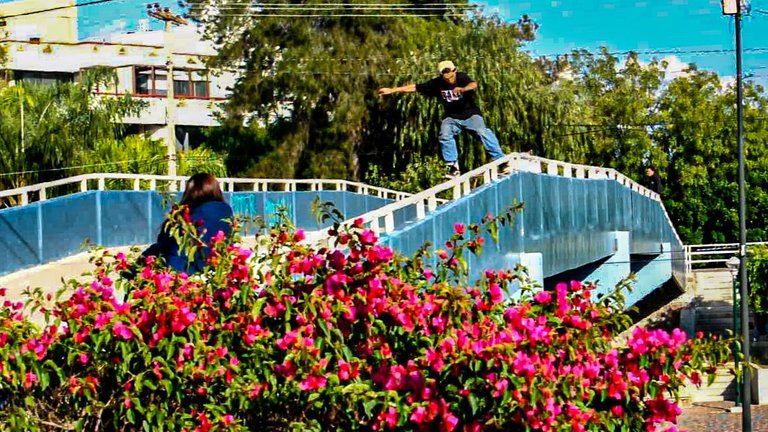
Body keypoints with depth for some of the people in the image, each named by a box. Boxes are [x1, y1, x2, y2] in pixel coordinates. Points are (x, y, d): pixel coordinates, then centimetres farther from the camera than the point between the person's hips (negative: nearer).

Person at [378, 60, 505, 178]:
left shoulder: (462, 78, -15)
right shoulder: (437, 83, -8)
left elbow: (473, 84, -36)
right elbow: (415, 87, -4)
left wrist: (463, 89, -60)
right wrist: (392, 90, -4)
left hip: (471, 115, -3)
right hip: (452, 117, 3)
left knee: (482, 131, -26)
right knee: (445, 135, -23)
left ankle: (499, 160, -21)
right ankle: (453, 166, -12)